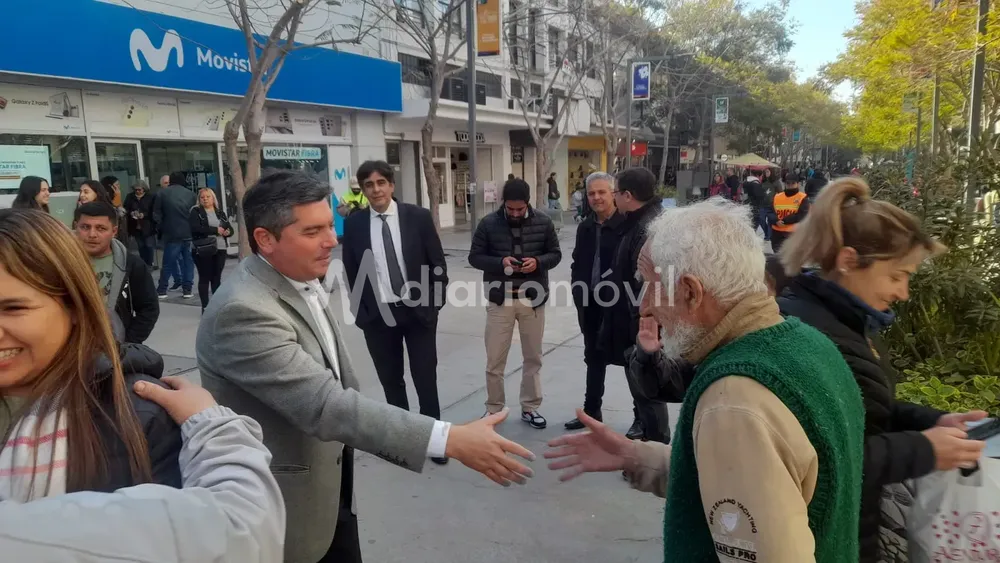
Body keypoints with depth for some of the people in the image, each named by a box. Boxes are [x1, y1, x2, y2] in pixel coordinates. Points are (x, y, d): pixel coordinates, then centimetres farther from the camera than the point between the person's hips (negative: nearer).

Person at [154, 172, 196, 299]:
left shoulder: (162, 194, 0)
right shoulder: (190, 194, 3)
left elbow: (156, 215, 1)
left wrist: (161, 228, 13)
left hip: (171, 233, -1)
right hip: (189, 233, 1)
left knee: (168, 262, 6)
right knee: (188, 261, 8)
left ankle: (162, 290, 11)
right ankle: (187, 289, 7)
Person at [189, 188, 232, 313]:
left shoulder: (220, 212, 15)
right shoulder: (195, 212, 2)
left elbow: (230, 228, 14)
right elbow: (195, 228, -15)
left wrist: (228, 231, -11)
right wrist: (216, 230, -15)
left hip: (220, 249, 4)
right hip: (203, 250, -3)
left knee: (217, 277, 7)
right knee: (204, 278, 0)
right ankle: (205, 306, 4)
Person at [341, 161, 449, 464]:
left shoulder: (418, 217, -4)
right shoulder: (354, 224, -1)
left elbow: (437, 263, -1)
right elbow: (351, 272, 5)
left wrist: (435, 304, -4)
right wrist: (361, 311, 0)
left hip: (418, 311, -1)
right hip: (377, 315, 2)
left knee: (425, 377, 6)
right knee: (391, 380, 12)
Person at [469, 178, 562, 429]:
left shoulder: (543, 223, -1)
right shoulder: (488, 224, -5)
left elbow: (555, 254, 5)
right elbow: (474, 257, -1)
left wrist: (538, 262, -16)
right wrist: (500, 263, -19)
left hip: (533, 298, 2)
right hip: (500, 299, -1)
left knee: (533, 357, 12)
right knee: (495, 359, 4)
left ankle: (530, 408, 28)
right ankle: (494, 408, 22)